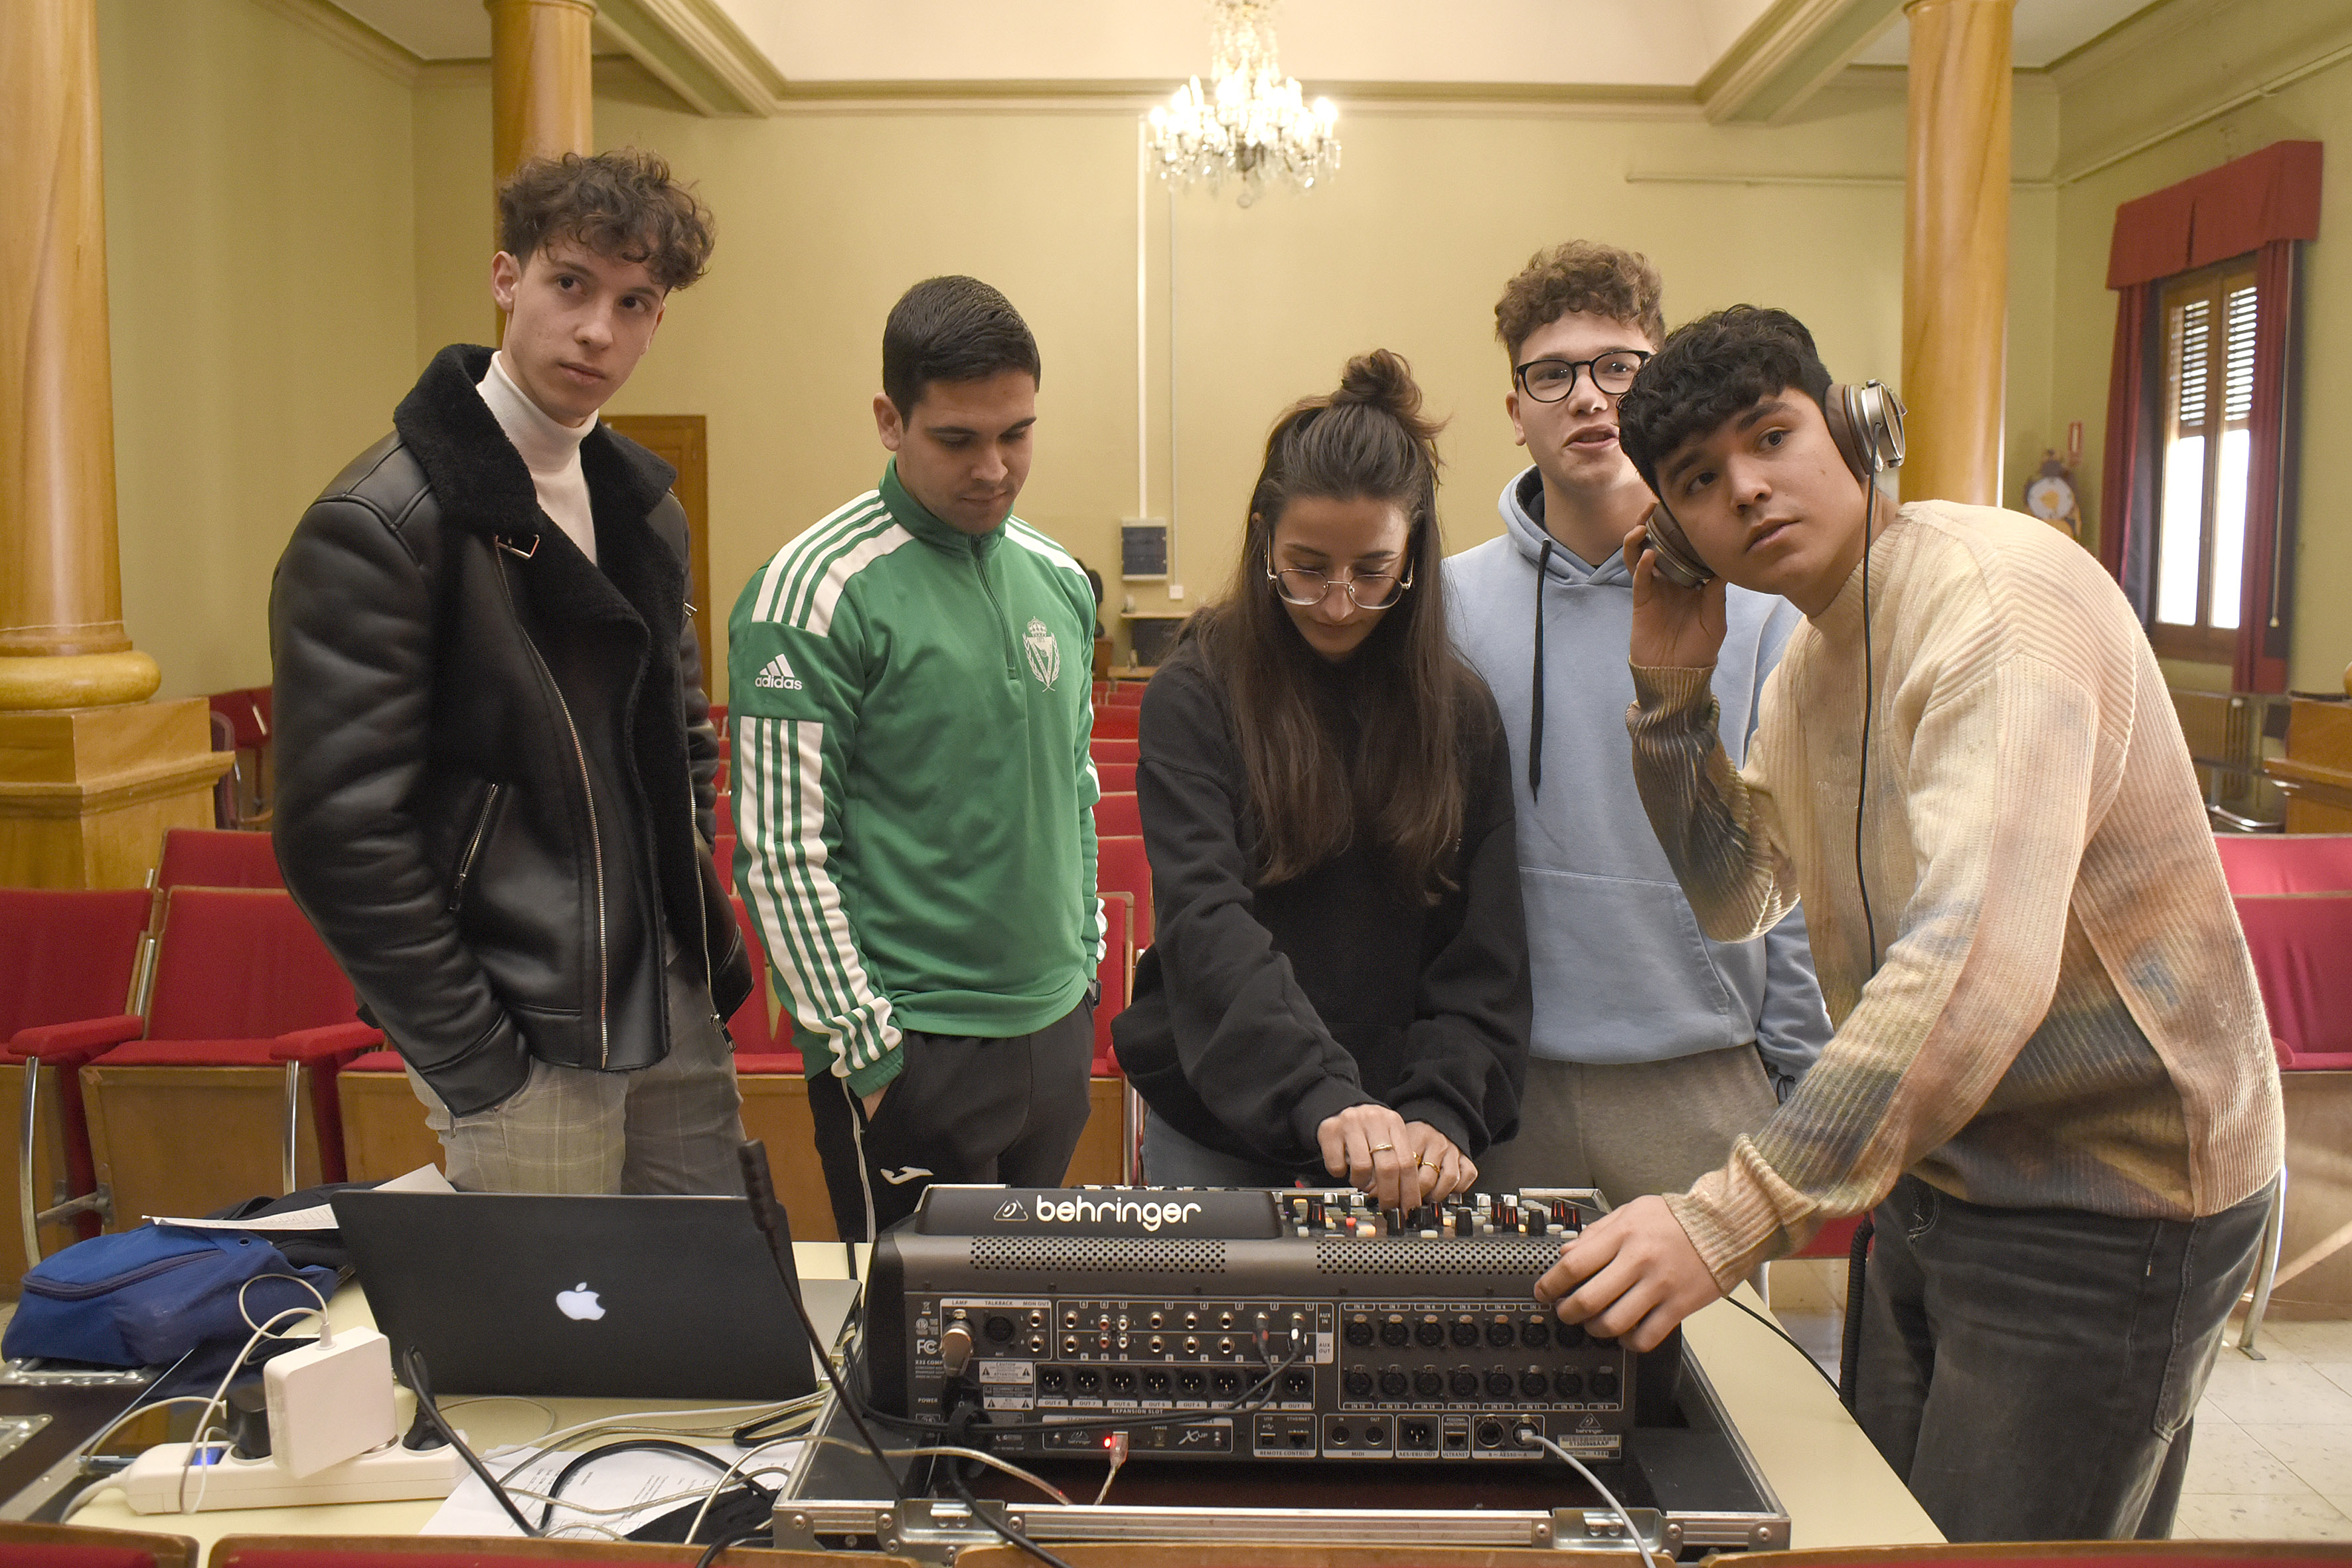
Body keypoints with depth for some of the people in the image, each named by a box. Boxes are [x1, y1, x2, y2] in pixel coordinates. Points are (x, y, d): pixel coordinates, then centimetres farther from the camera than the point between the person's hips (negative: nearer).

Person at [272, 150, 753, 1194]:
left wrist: (703, 932, 9)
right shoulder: (374, 527, -14)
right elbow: (340, 834, -17)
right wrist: (476, 1066, -14)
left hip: (675, 1010, 7)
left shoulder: (643, 503, 10)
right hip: (527, 1047, -7)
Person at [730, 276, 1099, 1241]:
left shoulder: (1059, 580, 7)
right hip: (911, 1052, -6)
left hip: (1056, 1030, 6)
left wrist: (1085, 967, 13)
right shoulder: (816, 593, -14)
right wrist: (866, 1050, -14)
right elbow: (781, 852, -15)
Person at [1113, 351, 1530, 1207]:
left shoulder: (1461, 710, 1)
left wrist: (1445, 1111, -17)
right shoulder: (1194, 696, -9)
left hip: (1400, 1136, 2)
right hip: (1216, 1124, -2)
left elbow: (1486, 949, -2)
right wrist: (1323, 1096, -33)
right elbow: (1204, 921, -20)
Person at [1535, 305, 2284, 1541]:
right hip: (1937, 1176, 9)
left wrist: (1731, 1216, -41)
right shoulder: (1810, 657, 6)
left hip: (2104, 1202, -9)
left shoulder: (1996, 592, -24)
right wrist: (1669, 689, -2)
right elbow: (1734, 901, 12)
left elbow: (1982, 955, -37)